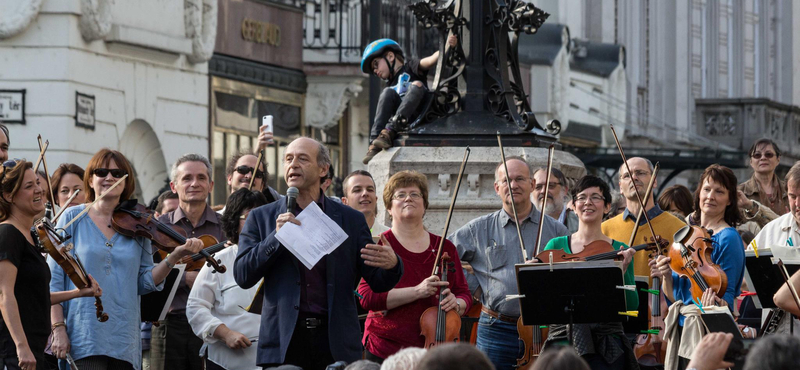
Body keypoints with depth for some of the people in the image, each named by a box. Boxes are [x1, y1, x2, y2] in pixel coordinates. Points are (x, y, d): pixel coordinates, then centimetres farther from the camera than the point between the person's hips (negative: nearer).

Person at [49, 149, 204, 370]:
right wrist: (58, 328, -7)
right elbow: (54, 280, 1)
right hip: (84, 336, -3)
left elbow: (144, 282, 7)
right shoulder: (73, 218, 4)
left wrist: (175, 257, -8)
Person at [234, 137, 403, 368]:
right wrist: (276, 237, -11)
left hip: (335, 341, 0)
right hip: (284, 341, 0)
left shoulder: (351, 220, 10)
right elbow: (243, 276, 1)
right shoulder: (261, 218, 10)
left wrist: (392, 265, -16)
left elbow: (377, 283, 8)